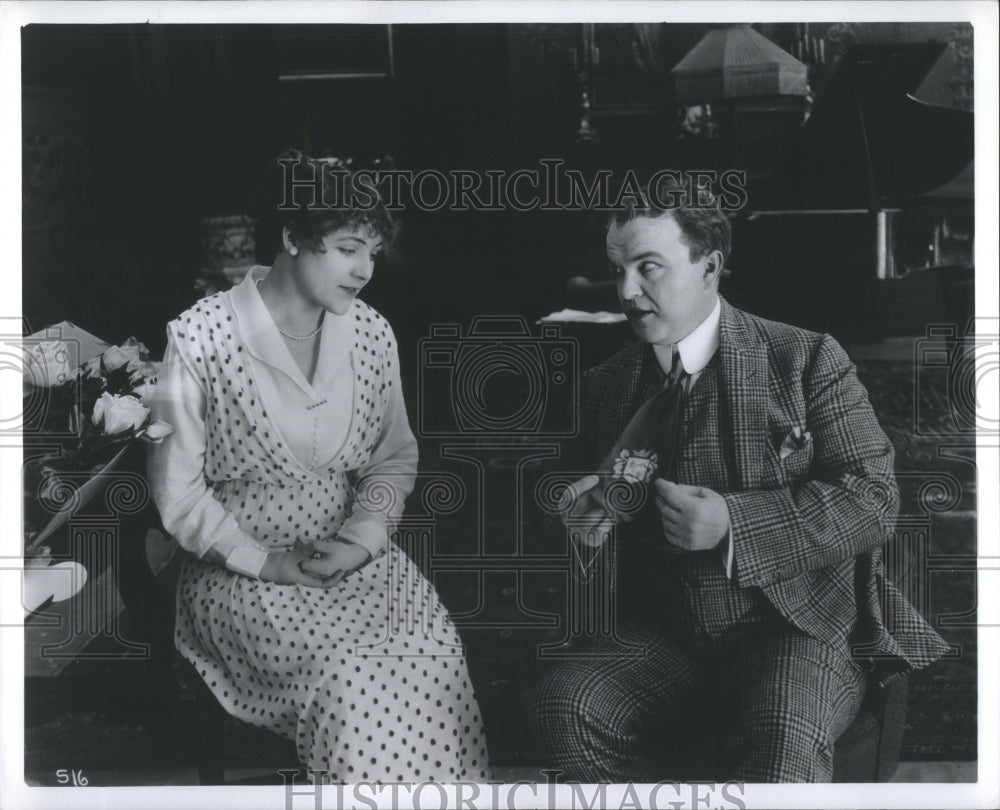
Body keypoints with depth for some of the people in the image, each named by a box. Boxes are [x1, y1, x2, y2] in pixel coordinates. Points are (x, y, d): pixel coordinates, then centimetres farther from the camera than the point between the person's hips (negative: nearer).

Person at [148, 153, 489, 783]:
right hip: (240, 568, -4)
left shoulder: (371, 334, 2)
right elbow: (178, 491, -7)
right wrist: (267, 563, -13)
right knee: (345, 672, -29)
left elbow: (394, 458, 10)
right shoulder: (200, 339, -12)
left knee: (433, 646, -23)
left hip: (355, 553, 4)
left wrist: (362, 538, -7)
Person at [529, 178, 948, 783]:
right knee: (564, 704, -25)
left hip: (803, 626, -4)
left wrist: (735, 523, -17)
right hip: (662, 637, 5)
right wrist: (583, 522, -4)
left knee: (781, 744, -37)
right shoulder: (607, 386, 11)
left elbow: (874, 498, -6)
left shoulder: (806, 358, 0)